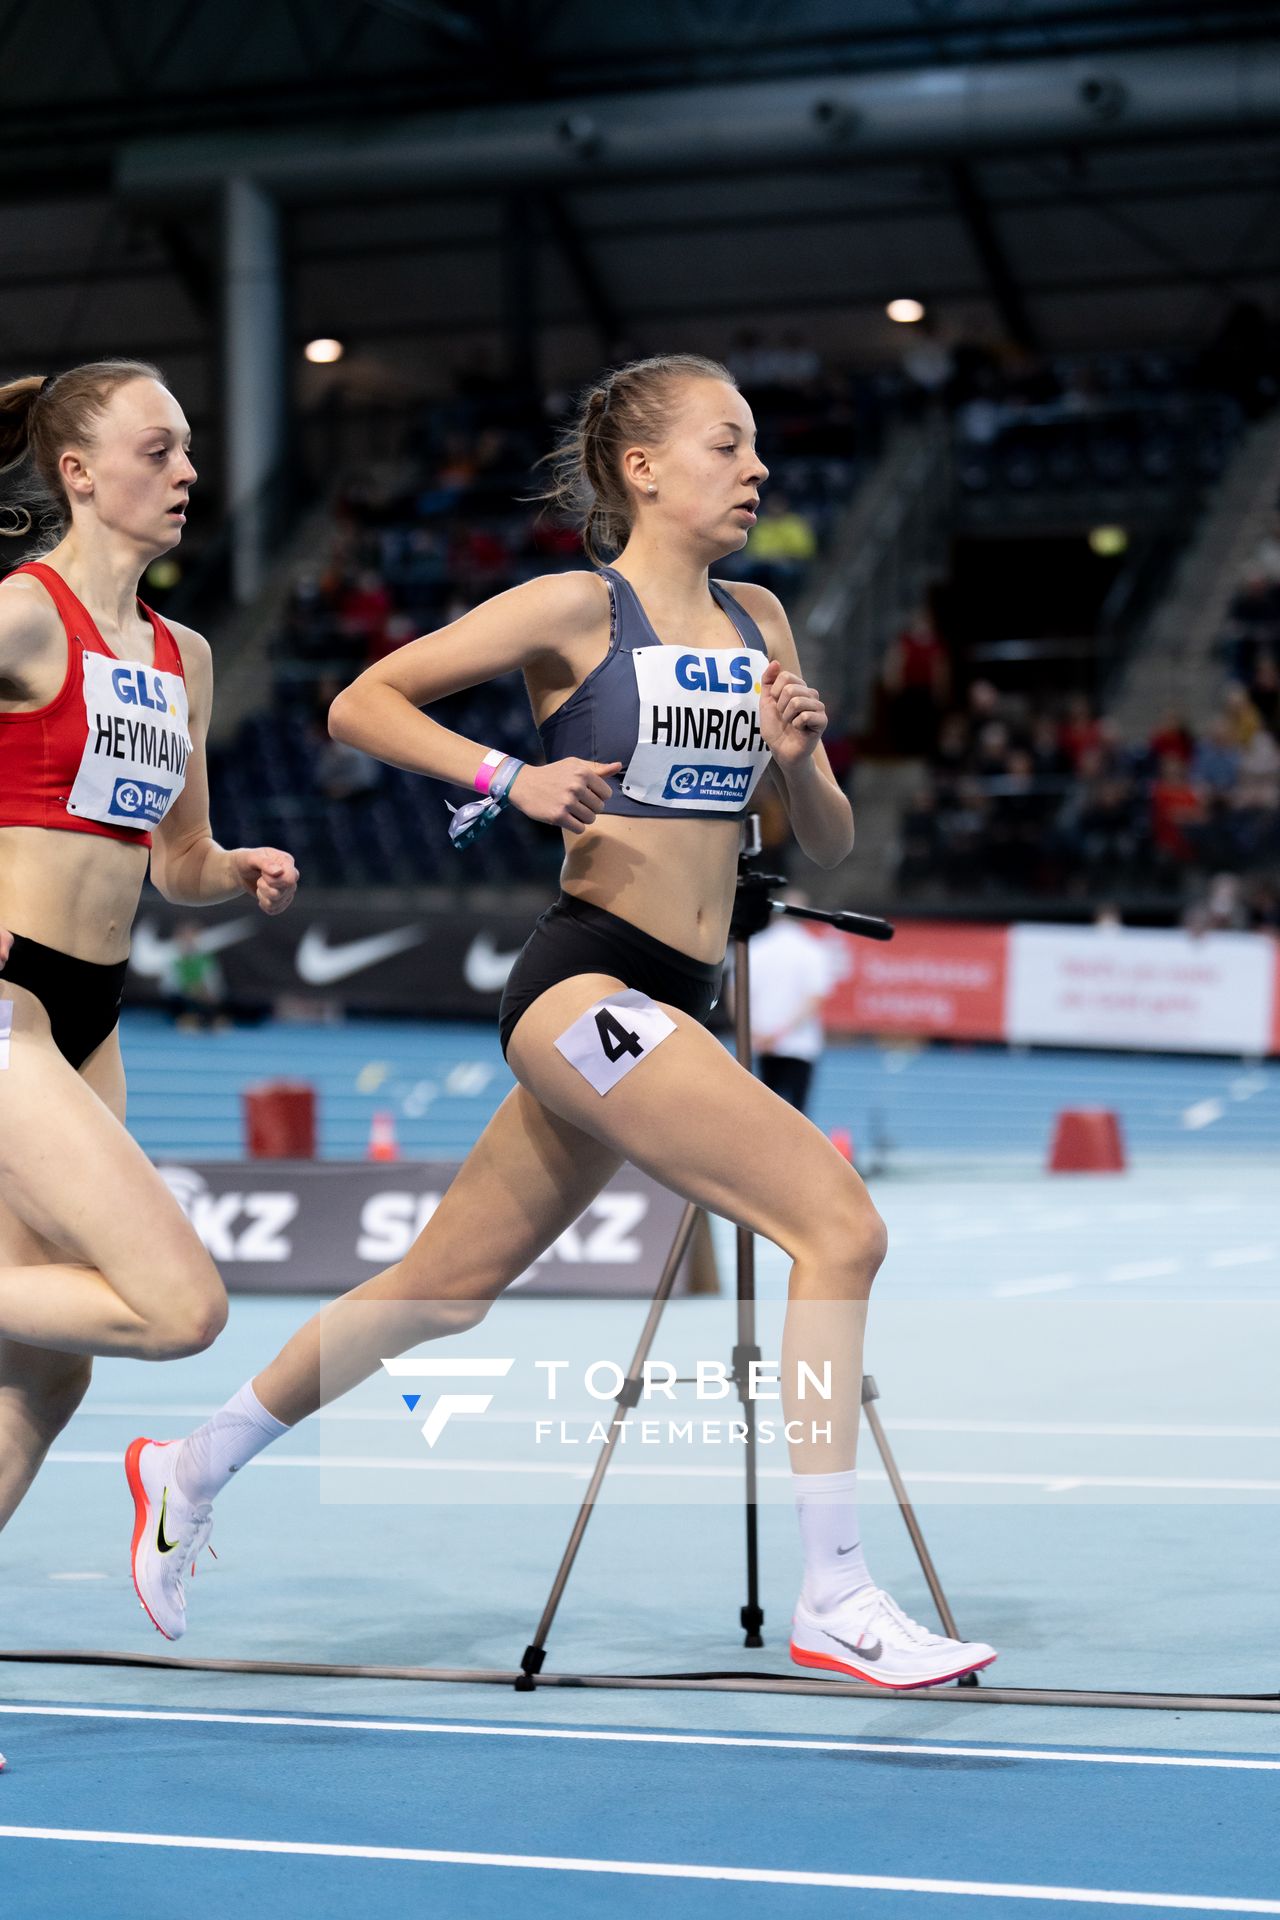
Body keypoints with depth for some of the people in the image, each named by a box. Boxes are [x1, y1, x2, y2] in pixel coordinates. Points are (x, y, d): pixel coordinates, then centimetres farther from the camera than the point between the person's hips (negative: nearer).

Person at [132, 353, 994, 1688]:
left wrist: (797, 762, -4)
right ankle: (835, 1600, -15)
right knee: (840, 1227, -18)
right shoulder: (578, 609, -5)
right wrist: (512, 778, -16)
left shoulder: (758, 623, 14)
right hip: (588, 980, -8)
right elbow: (361, 703, -4)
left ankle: (191, 1471, 34)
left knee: (446, 1288, 16)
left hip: (667, 1010, 8)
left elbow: (829, 846, 17)